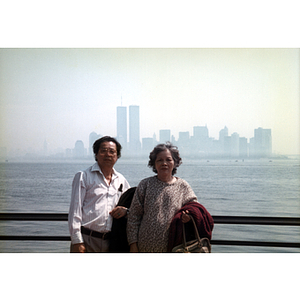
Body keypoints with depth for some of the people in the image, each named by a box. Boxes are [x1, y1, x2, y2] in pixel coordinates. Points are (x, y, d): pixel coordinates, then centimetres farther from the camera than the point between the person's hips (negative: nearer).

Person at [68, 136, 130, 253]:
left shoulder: (122, 180, 15)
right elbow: (75, 211, -2)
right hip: (87, 240, -4)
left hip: (110, 242, 4)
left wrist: (126, 210, 1)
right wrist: (77, 241, -10)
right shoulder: (83, 176, 4)